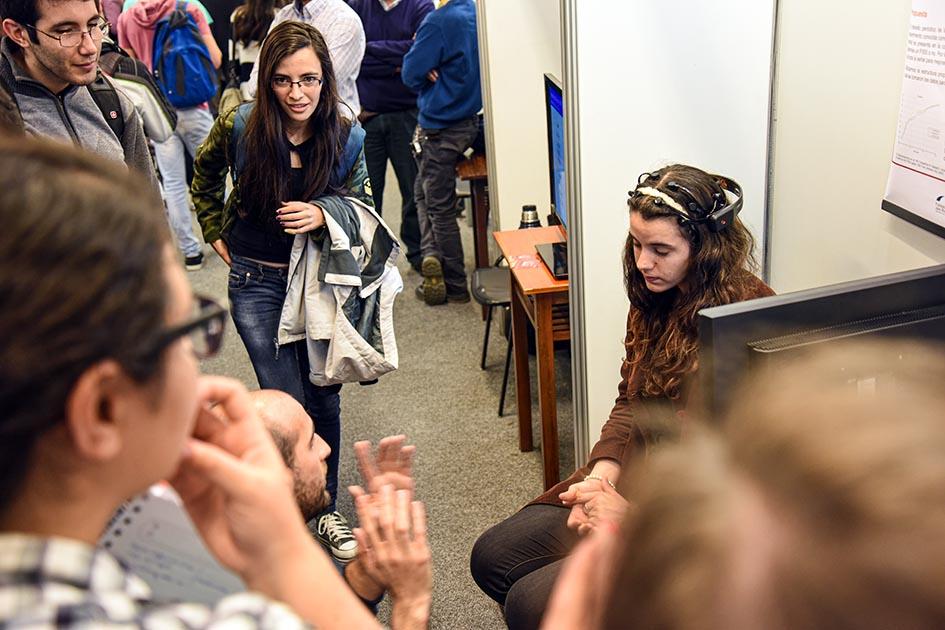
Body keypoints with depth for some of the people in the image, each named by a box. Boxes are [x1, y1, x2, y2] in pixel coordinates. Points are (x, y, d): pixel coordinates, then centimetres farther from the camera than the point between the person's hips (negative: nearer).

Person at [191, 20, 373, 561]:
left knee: (324, 399, 8)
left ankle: (327, 510, 27)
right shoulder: (239, 126, -10)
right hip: (257, 282, -1)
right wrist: (216, 233, 9)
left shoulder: (347, 137, -8)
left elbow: (362, 203, 3)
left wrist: (322, 213, -17)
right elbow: (205, 176, 12)